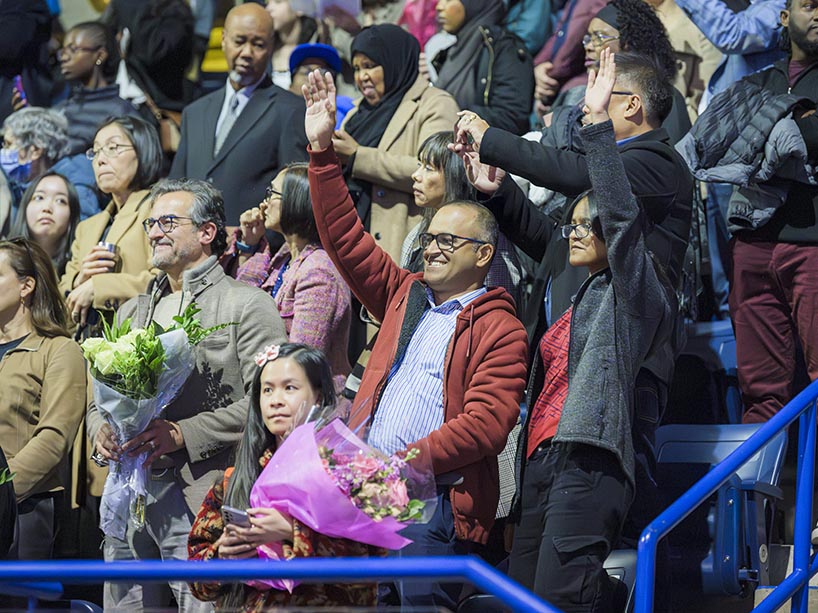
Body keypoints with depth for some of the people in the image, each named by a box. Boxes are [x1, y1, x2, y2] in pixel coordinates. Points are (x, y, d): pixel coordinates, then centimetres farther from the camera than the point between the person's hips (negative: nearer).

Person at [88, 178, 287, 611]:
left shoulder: (246, 304, 1)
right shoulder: (131, 311, 23)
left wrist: (184, 434, -17)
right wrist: (101, 429, 0)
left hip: (198, 498, -6)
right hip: (127, 495, 6)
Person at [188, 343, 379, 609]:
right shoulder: (235, 479, 14)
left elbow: (365, 556, -9)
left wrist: (293, 531, -14)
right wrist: (219, 555, -3)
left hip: (316, 605, -4)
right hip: (240, 606, 4)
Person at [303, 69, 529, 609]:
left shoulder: (500, 330, 1)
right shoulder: (406, 296, 20)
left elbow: (486, 423, -11)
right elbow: (347, 240, 21)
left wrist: (407, 463, -17)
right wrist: (323, 150, 15)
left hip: (435, 499, -5)